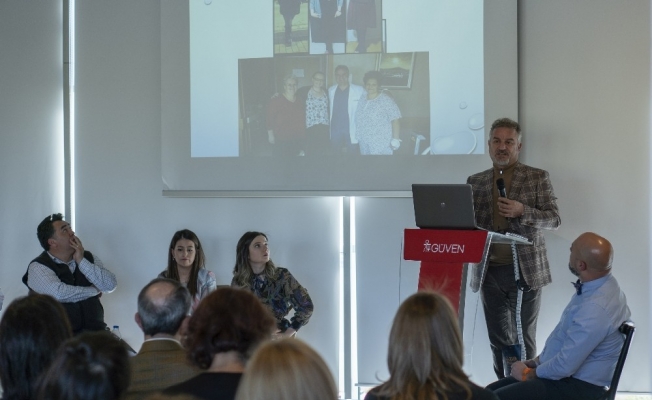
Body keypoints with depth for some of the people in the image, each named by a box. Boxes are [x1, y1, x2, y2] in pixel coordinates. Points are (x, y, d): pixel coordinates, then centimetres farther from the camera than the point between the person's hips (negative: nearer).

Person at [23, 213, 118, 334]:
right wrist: (95, 290, -5)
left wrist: (81, 261, -7)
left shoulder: (88, 257, 11)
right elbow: (59, 293, -20)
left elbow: (110, 285, -1)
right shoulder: (38, 267, -4)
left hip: (94, 331, 4)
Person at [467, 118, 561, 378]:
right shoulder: (475, 182, 11)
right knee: (498, 340, 9)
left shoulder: (538, 178, 2)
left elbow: (554, 219, -4)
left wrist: (522, 211, -20)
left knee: (523, 340, 1)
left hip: (524, 271, -3)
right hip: (489, 271, 3)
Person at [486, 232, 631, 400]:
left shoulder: (595, 309, -28)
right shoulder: (597, 287, 4)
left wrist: (528, 374, -8)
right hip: (569, 375, 10)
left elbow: (564, 366, -25)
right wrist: (538, 361, 12)